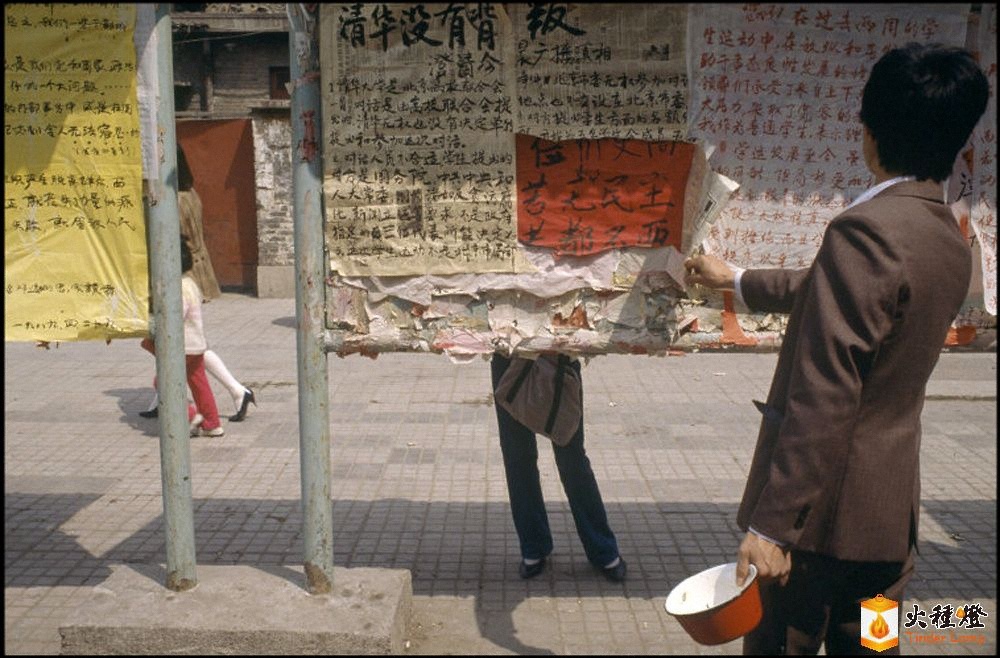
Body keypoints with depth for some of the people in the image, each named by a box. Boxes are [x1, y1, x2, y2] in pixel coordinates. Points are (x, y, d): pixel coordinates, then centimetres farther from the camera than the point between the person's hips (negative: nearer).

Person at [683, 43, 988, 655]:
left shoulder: (868, 229, -20)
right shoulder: (952, 243, 8)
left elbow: (823, 397, -25)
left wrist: (771, 523, -22)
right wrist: (733, 278, 35)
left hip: (823, 510, -8)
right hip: (891, 512, 8)